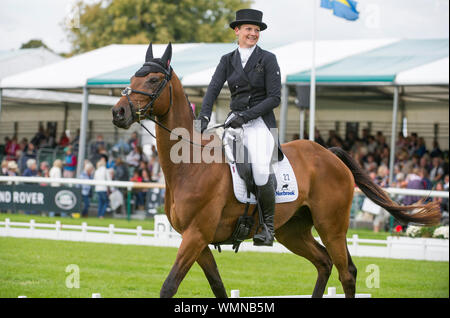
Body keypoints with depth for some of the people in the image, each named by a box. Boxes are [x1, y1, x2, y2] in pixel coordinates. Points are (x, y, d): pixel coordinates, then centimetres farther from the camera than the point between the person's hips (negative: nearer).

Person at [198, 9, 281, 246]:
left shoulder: (268, 59, 0)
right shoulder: (228, 60, 12)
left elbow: (274, 98, -6)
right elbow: (213, 89, 0)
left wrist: (246, 115, -16)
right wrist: (204, 117, -18)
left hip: (260, 121, -4)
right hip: (234, 120, 4)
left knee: (261, 169, -26)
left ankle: (268, 224, -7)